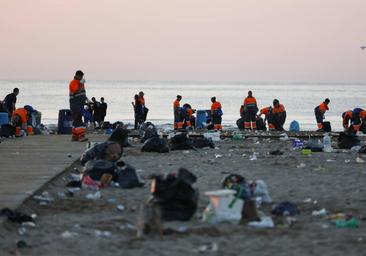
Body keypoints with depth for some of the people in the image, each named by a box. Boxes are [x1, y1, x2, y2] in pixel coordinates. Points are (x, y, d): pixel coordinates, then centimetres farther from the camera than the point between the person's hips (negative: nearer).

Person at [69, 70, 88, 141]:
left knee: (76, 120, 10)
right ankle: (81, 136, -20)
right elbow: (76, 92, -23)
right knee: (78, 120, -14)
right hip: (75, 104, -9)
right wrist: (81, 84, -23)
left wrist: (85, 98, 12)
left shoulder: (81, 82, 17)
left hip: (81, 103, 9)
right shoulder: (73, 83, -10)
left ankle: (74, 137, 14)